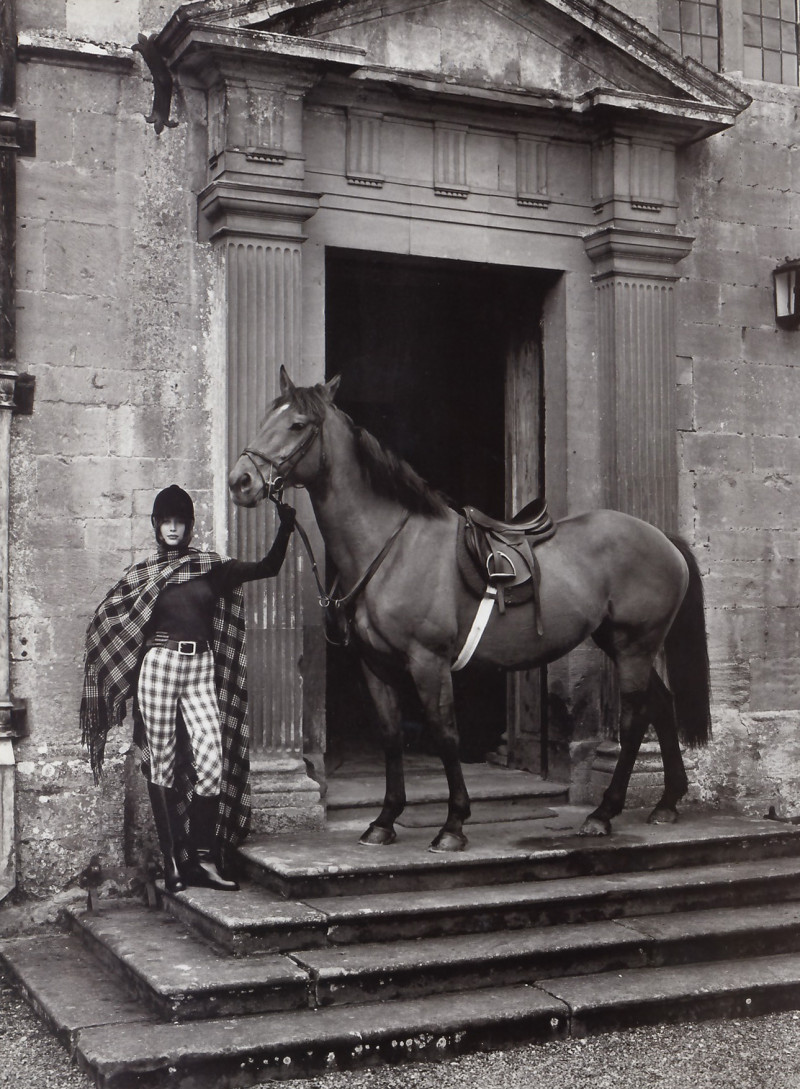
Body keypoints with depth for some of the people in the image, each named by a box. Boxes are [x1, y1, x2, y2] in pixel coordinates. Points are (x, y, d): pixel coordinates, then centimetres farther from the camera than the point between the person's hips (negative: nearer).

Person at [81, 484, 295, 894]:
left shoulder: (212, 568, 10)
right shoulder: (143, 573, 6)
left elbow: (268, 567, 5)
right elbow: (106, 625, 8)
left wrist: (285, 529, -9)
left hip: (202, 670, 2)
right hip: (159, 665, -1)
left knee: (213, 761, -8)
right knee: (161, 764, 0)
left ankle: (202, 859, 0)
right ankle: (172, 860, 7)